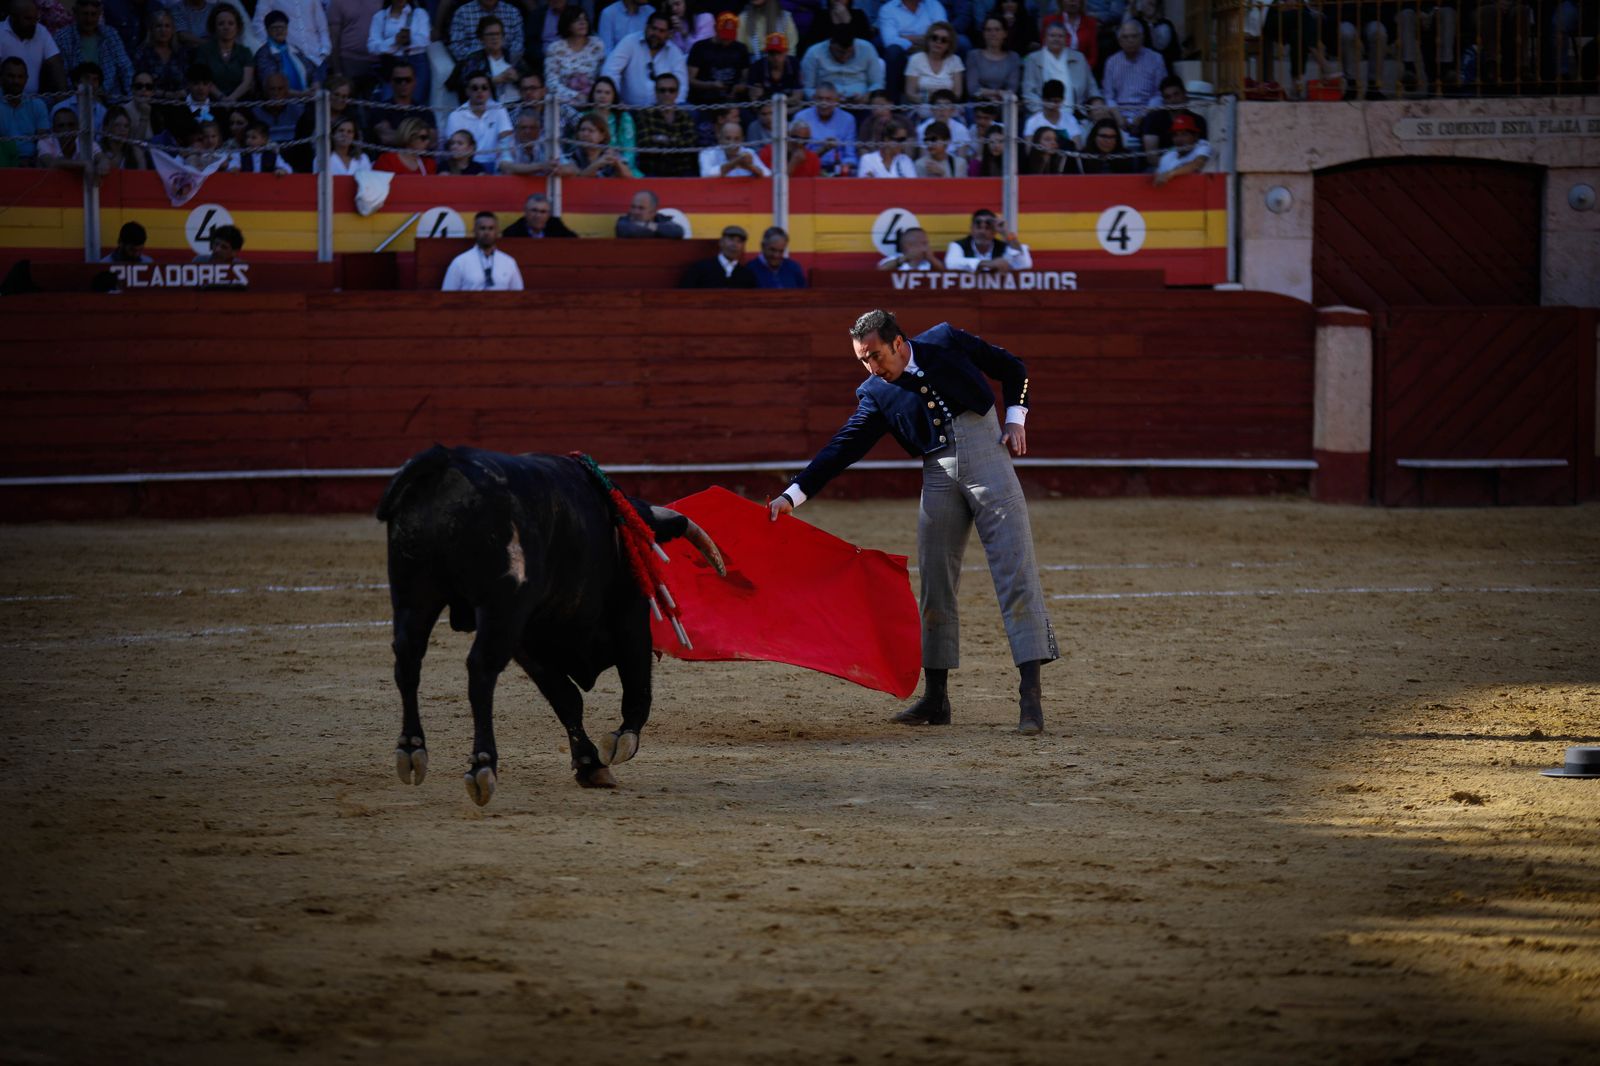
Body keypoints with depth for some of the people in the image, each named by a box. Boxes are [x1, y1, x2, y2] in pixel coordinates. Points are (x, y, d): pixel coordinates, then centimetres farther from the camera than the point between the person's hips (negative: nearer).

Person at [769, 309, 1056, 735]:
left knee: (1015, 570, -10)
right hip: (939, 475, 3)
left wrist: (1015, 420, 0)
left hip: (987, 455, -3)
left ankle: (1031, 694, -14)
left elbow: (1012, 368, 13)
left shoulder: (946, 342, 3)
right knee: (936, 585, 2)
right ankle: (935, 698, 11)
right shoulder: (877, 394, 7)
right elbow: (843, 447, 2)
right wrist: (793, 495, -7)